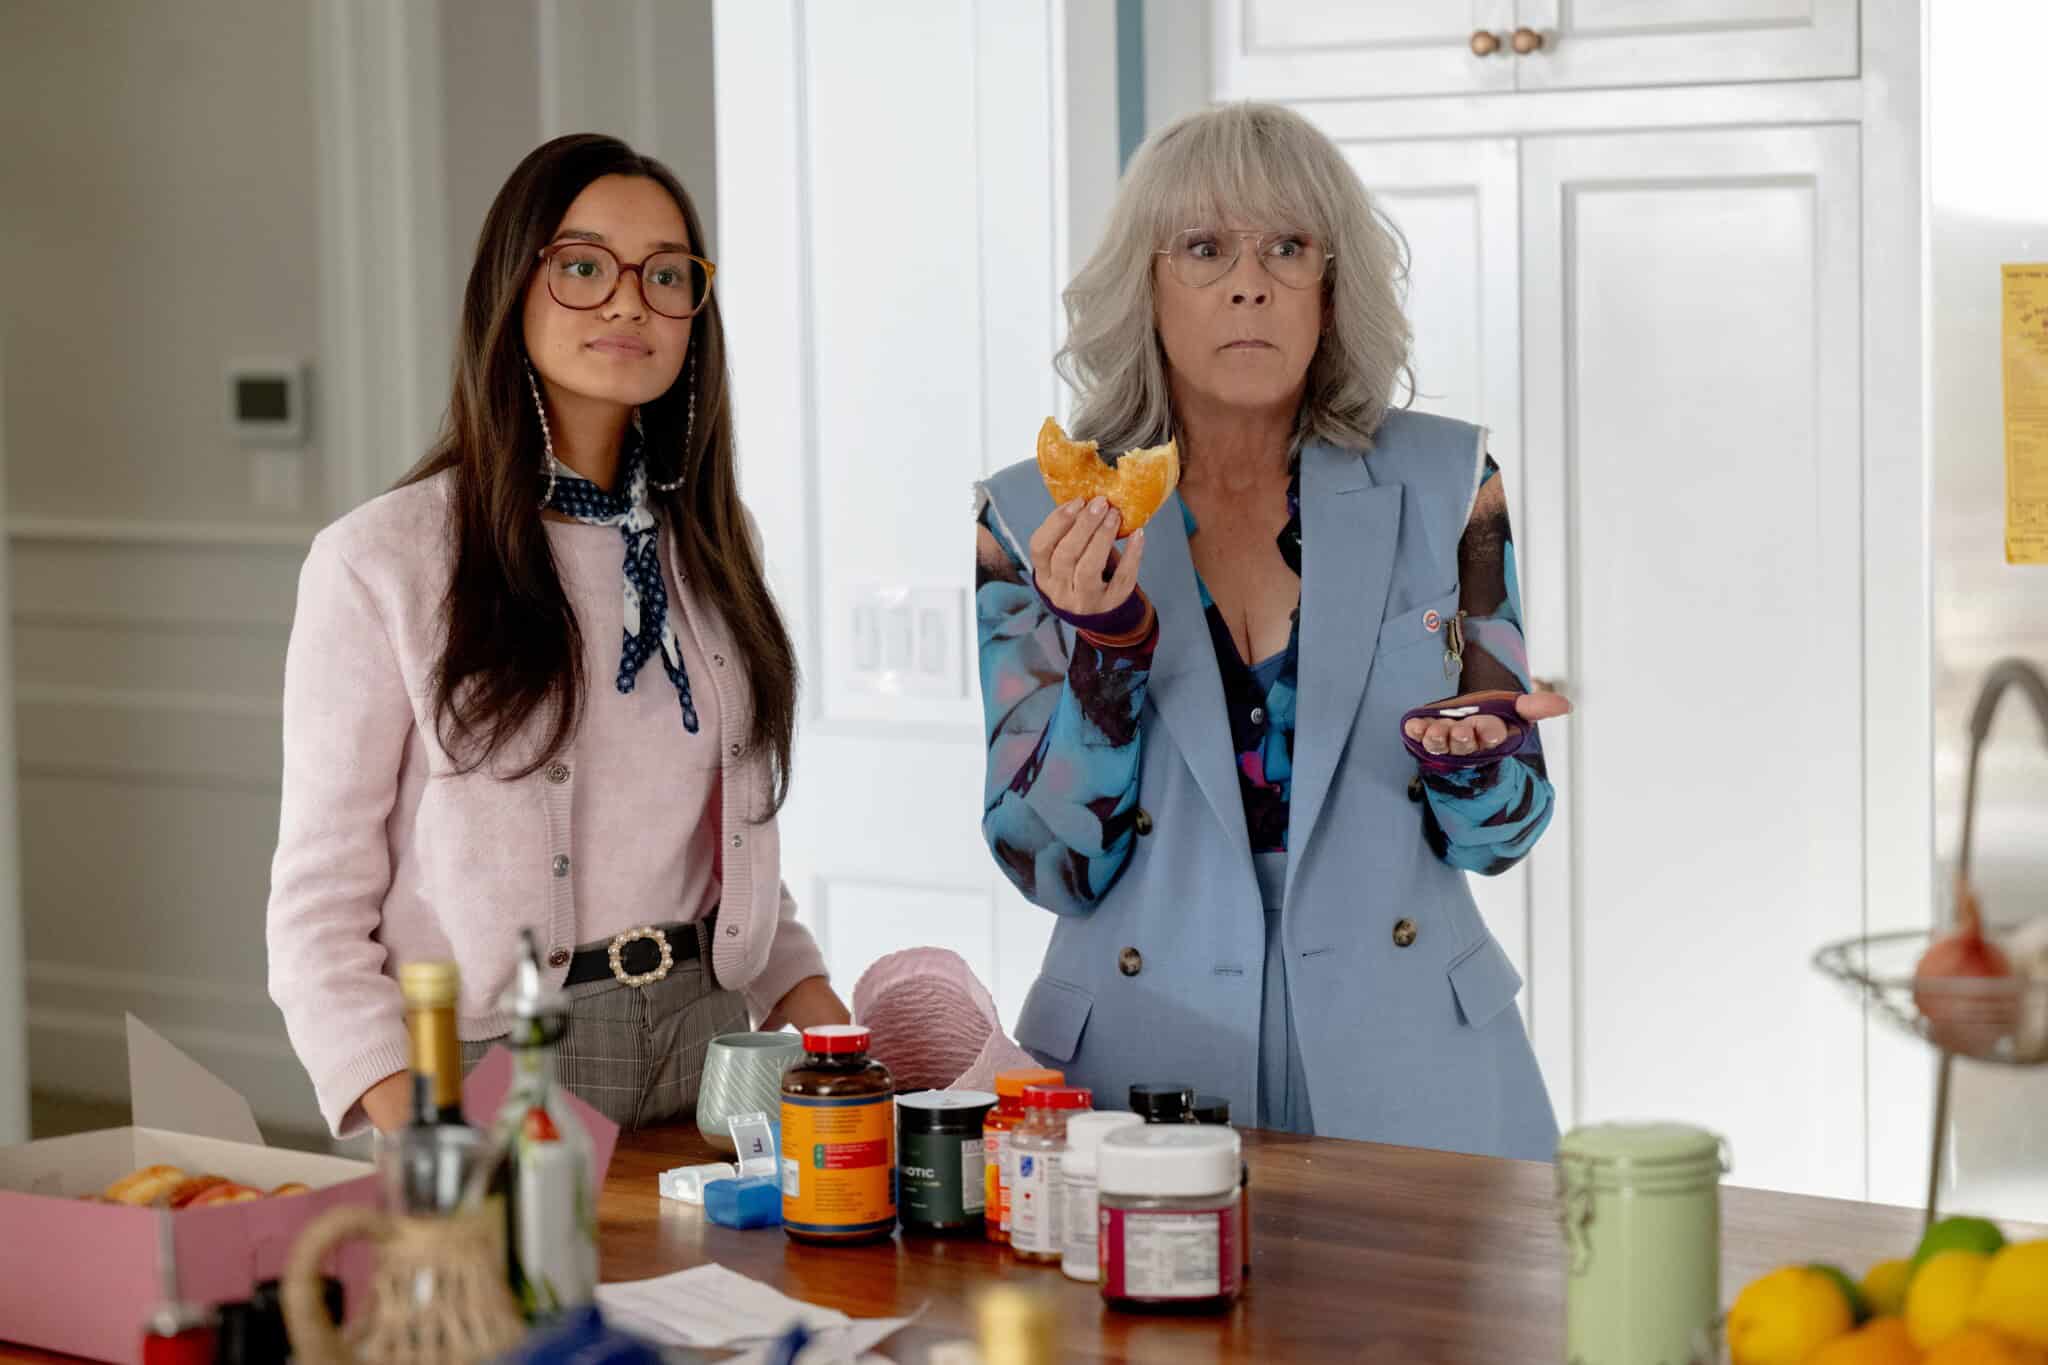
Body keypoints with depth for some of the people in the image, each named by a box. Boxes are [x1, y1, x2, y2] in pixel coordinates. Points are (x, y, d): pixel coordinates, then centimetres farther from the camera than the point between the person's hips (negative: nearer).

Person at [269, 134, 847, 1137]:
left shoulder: (710, 541, 13)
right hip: (488, 1066, -4)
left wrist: (808, 999, 5)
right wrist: (413, 1133, -19)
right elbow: (319, 911, -6)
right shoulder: (381, 562, -5)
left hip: (706, 1039, 4)